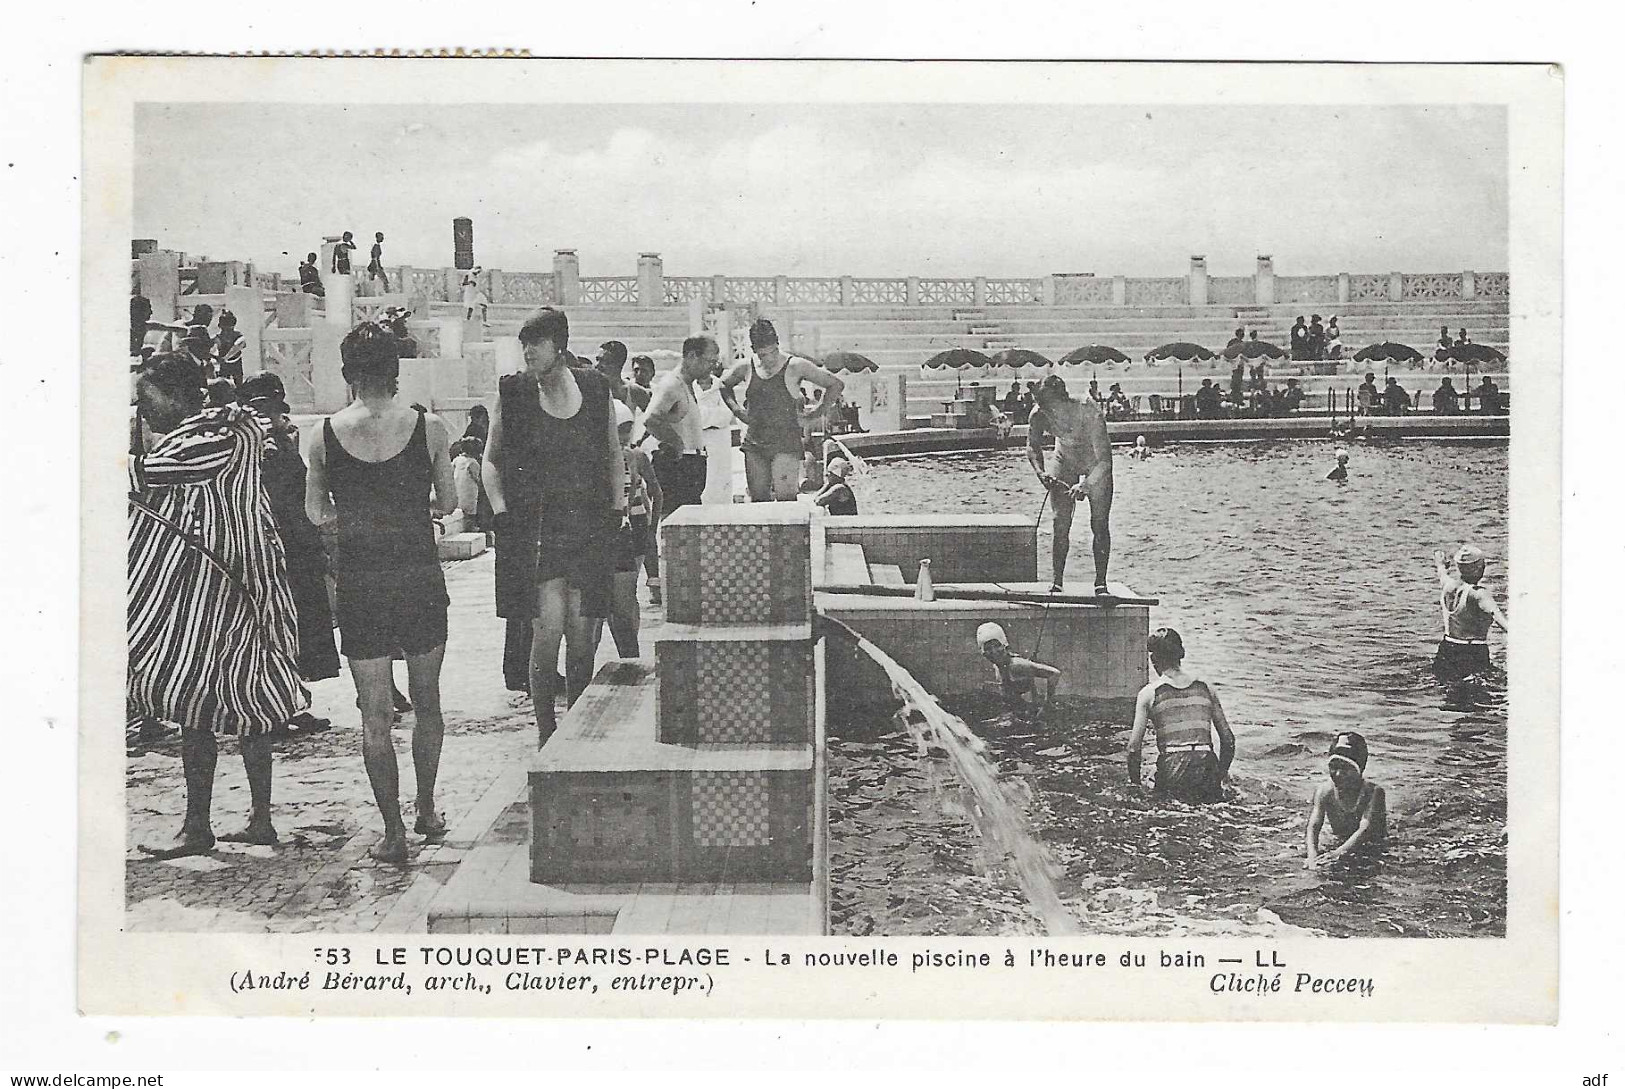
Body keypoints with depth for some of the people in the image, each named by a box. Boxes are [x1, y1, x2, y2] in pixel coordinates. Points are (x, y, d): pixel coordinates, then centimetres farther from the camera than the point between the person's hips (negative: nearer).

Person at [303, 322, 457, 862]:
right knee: (426, 703, 18)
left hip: (359, 585, 0)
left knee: (375, 715, 6)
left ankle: (393, 832, 6)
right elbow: (448, 502, 2)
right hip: (420, 581, 0)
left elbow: (316, 513, 2)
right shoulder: (428, 428, -6)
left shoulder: (323, 435, -4)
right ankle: (426, 811, 27)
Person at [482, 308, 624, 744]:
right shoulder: (513, 393, 2)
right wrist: (501, 512, -1)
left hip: (588, 524, 2)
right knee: (548, 624, -14)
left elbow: (614, 454, 19)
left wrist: (616, 508, 10)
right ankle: (545, 732, -4)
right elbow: (491, 460, 11)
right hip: (534, 523, -2)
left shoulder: (595, 389, 6)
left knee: (582, 633, 0)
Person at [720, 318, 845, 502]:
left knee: (786, 499, -14)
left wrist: (817, 412, 2)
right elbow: (724, 385, 27)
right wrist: (736, 410, 15)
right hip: (754, 445, 4)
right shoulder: (746, 368, 5)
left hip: (786, 445, -4)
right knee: (758, 500, 5)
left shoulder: (795, 367, -6)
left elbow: (836, 385, 1)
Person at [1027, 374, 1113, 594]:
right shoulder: (1039, 416, -27)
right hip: (1066, 461, 3)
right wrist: (1040, 472, -25)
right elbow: (1033, 447, -7)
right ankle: (1055, 582, -3)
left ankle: (1100, 582, -2)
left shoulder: (1089, 413, -38)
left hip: (1096, 463, -3)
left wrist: (1085, 485, -52)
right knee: (1061, 524, -6)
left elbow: (1104, 460, -38)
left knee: (1099, 524, -8)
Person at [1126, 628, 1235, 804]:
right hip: (1207, 768, 3)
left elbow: (1133, 747, 2)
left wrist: (1135, 784, 14)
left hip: (1173, 772, -3)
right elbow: (1228, 739, 16)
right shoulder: (1205, 688, 14)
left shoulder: (1148, 693, 5)